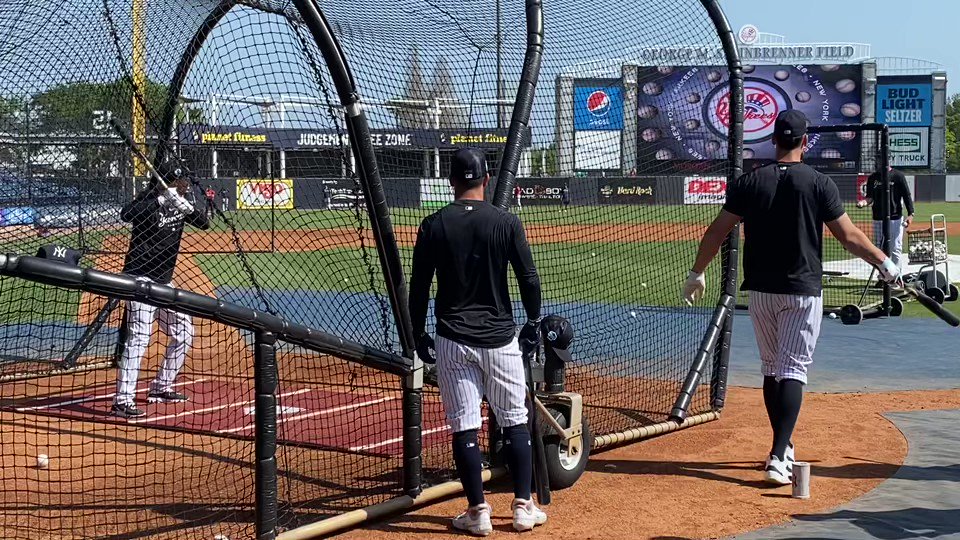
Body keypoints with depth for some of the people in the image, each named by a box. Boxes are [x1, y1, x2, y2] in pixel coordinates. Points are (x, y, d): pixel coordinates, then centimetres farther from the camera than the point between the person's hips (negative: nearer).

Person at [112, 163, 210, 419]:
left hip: (164, 280, 9)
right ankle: (123, 401, -20)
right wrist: (162, 200, -38)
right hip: (141, 277, -9)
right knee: (139, 336, -17)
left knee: (183, 332, 15)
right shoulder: (148, 199, -14)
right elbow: (126, 214, -34)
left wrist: (189, 208, -20)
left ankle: (160, 388, 28)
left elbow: (204, 224, 0)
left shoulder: (179, 203, 7)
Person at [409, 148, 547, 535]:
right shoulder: (506, 222, -4)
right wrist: (533, 323, 12)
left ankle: (478, 512, 7)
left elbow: (418, 287, 0)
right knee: (515, 422, 11)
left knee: (464, 427, 4)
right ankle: (523, 507, 14)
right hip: (500, 338, 0)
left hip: (453, 341, 0)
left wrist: (419, 334, 11)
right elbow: (529, 279, -2)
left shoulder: (434, 225, -3)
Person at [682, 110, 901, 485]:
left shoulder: (750, 182, -1)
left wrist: (697, 273, 11)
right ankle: (778, 458, -14)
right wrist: (885, 264, 7)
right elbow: (848, 235, -6)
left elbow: (717, 231, 0)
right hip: (803, 291, -3)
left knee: (772, 368, 16)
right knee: (793, 370, -3)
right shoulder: (820, 184, -7)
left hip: (760, 289, 3)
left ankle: (783, 449, 26)